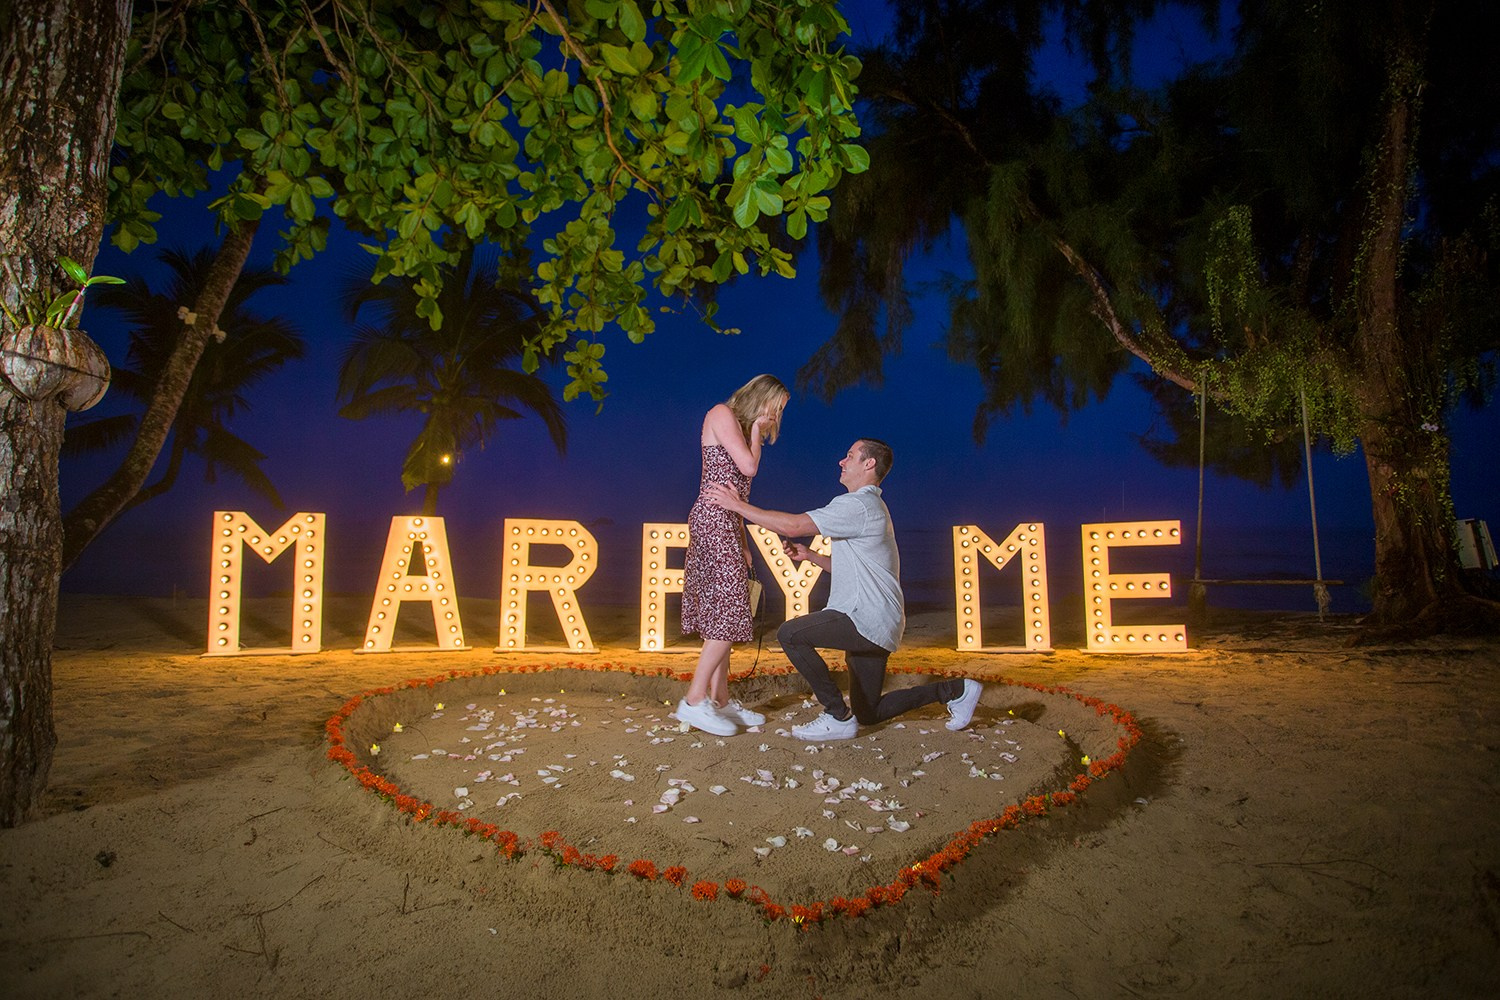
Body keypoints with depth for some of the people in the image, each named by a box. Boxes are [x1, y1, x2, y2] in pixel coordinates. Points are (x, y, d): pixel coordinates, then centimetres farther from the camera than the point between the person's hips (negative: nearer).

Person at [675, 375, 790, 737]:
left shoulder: (740, 425, 24)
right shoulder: (722, 414, -3)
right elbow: (749, 467, -14)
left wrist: (742, 542, 15)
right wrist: (756, 432, 3)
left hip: (726, 523, 10)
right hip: (713, 520, -10)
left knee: (721, 613, 8)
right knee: (730, 612, -13)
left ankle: (720, 700, 11)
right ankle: (694, 700, -11)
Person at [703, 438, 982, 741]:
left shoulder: (858, 505, -14)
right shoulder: (871, 506, 21)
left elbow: (792, 526, -21)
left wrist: (737, 505, -15)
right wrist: (809, 555, 10)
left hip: (867, 618, -10)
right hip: (873, 624, 10)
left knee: (790, 634, -19)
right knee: (868, 713, 16)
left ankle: (838, 717, -12)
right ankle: (955, 690, 22)